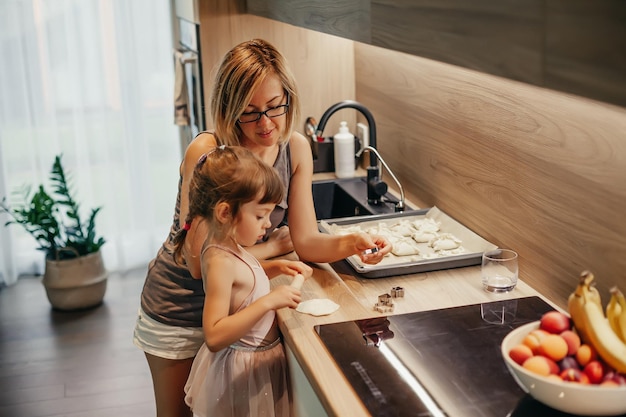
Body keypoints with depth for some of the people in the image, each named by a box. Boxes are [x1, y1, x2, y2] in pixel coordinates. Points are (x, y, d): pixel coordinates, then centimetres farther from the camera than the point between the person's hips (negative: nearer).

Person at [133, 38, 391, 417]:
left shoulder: (296, 148, -12)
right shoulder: (206, 152, -27)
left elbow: (306, 240, -12)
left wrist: (348, 243, -33)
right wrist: (274, 245, -15)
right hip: (180, 310, -3)